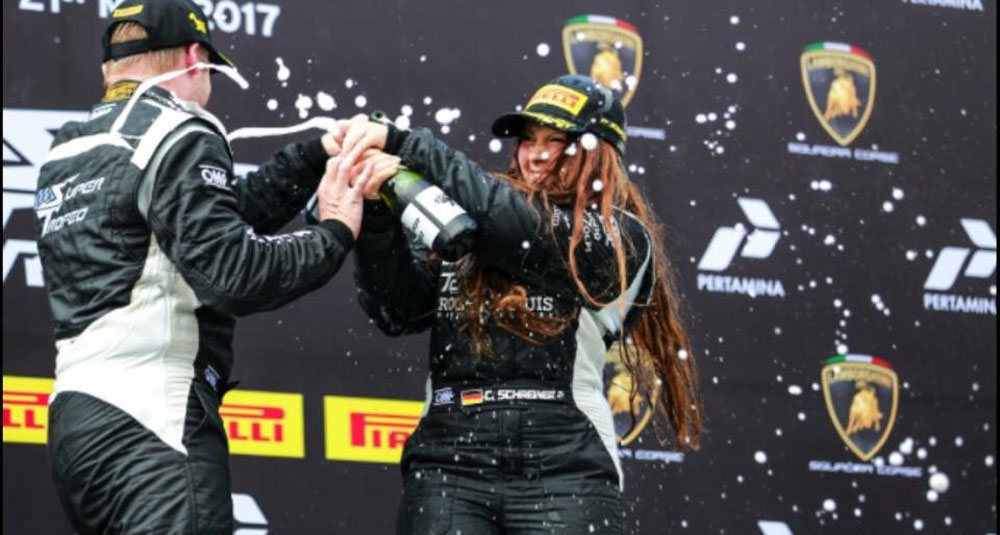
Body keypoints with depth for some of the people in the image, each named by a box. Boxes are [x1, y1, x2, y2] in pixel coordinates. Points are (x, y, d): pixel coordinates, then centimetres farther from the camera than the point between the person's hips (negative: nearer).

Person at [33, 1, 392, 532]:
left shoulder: (68, 153, 21)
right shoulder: (177, 136, -5)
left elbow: (219, 217, 20)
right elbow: (235, 272, -15)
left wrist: (315, 155, 22)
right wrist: (334, 235, -1)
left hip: (77, 424, 9)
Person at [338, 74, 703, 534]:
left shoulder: (621, 241, 7)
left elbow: (523, 229, -8)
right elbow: (398, 310, 7)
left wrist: (407, 146, -9)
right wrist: (376, 208, -9)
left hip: (562, 467, -2)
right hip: (447, 461, 2)